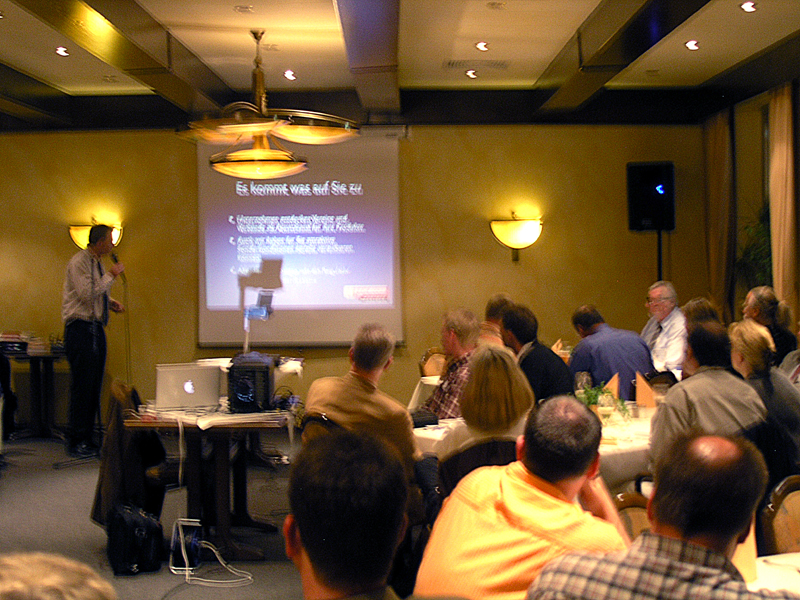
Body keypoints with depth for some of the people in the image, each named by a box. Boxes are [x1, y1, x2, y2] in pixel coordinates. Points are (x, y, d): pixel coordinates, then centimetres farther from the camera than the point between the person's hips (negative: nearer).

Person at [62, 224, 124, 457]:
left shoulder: (96, 263, 15)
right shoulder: (79, 262, -13)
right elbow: (87, 294, -22)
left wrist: (110, 302, 9)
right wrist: (111, 275, -16)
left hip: (96, 328, 9)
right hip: (81, 329, -9)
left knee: (94, 386, 10)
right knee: (82, 386, -8)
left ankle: (87, 438, 16)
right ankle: (76, 441, -1)